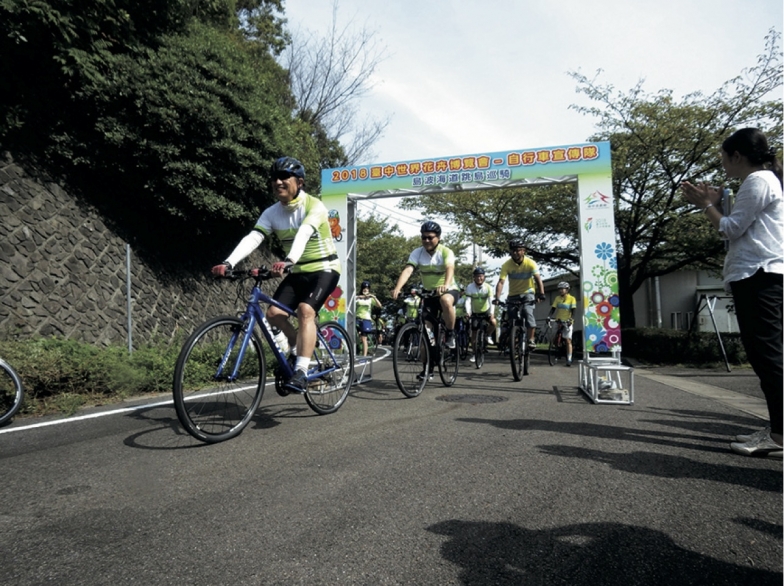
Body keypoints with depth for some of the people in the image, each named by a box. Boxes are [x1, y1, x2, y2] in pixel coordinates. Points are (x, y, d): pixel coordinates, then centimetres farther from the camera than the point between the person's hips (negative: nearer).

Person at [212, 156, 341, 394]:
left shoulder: (314, 206, -18)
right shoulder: (272, 213, -3)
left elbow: (303, 234, -37)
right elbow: (252, 238, -17)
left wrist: (288, 261, -55)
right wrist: (228, 263, -34)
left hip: (324, 269, -6)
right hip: (297, 272, 6)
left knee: (305, 311, -28)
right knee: (273, 313, -9)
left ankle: (301, 372, -25)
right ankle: (300, 346, 17)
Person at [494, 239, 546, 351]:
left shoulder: (530, 263, -18)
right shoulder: (507, 265, -16)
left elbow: (538, 279, -25)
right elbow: (501, 282, -23)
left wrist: (541, 294, -40)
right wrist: (497, 298, -36)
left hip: (527, 293, -2)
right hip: (513, 295, 2)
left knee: (527, 312, -26)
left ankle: (531, 340, -15)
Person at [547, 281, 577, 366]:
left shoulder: (572, 298, -3)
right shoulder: (557, 298, 5)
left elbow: (573, 311, -10)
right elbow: (553, 309, -1)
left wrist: (571, 319, -25)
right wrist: (549, 317, -17)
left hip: (567, 322, -3)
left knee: (568, 340, -8)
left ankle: (569, 359, -9)